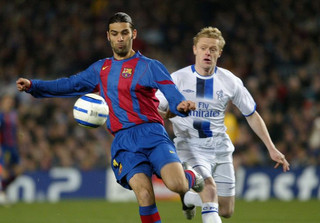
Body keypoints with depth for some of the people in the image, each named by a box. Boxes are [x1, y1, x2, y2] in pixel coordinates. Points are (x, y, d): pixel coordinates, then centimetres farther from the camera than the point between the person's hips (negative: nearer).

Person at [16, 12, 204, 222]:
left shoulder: (150, 67, 7)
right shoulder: (101, 69, 21)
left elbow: (173, 95, -3)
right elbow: (69, 85, 27)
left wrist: (182, 106, -27)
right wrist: (33, 85, 17)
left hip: (152, 134, -2)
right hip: (124, 141, 2)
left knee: (176, 185, -22)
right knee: (144, 195, -20)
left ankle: (191, 177, 15)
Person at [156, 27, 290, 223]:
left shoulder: (231, 82, 0)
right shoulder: (178, 79, -5)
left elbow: (252, 115, 10)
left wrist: (272, 148, 7)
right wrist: (171, 113, -24)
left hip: (220, 148, 3)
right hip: (189, 146, -3)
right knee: (209, 185, -33)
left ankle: (190, 197, 36)